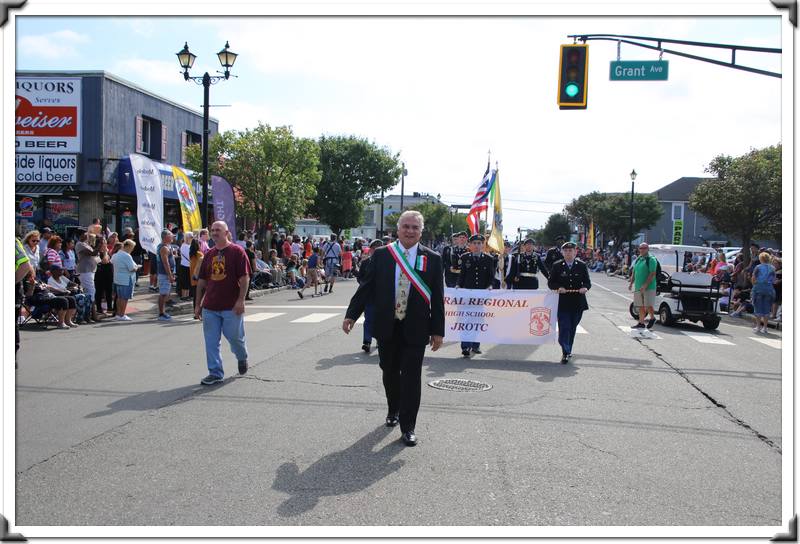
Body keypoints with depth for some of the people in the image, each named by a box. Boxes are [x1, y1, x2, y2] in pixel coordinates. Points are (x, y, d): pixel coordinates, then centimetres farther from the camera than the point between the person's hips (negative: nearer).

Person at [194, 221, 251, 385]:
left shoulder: (237, 251, -5)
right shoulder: (209, 254, 11)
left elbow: (245, 277, -10)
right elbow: (202, 281, 14)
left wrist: (240, 300, -17)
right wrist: (198, 304, 11)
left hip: (231, 306, -5)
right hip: (210, 306, 5)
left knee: (235, 337, 5)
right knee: (211, 342, 3)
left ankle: (242, 357, 35)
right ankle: (215, 373, 11)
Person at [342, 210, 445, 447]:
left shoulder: (432, 259, -2)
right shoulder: (381, 255, 1)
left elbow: (437, 297, -1)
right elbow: (366, 287, 3)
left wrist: (438, 330, -3)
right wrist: (352, 315, -3)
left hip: (415, 329, -2)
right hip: (386, 327, 2)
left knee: (411, 376, 0)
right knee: (390, 372, 15)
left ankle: (408, 426, 12)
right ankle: (394, 410, 40)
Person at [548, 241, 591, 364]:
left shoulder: (582, 265, 7)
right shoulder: (557, 266, 4)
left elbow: (587, 282, 7)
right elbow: (550, 282, 4)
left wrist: (585, 288, -15)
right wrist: (558, 288, -16)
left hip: (577, 302, 2)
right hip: (563, 303, -2)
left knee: (572, 328, 10)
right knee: (564, 328, -10)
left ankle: (568, 350, 25)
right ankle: (565, 353, -9)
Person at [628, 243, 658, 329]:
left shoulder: (651, 259, -9)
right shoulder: (638, 260, 15)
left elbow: (652, 274, -17)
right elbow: (634, 273, 22)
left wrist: (645, 285, -23)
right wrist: (631, 283, 11)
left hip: (649, 287, -7)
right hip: (638, 287, 7)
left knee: (648, 306, -6)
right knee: (640, 306, 10)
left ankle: (652, 318, 19)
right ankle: (641, 323, 16)